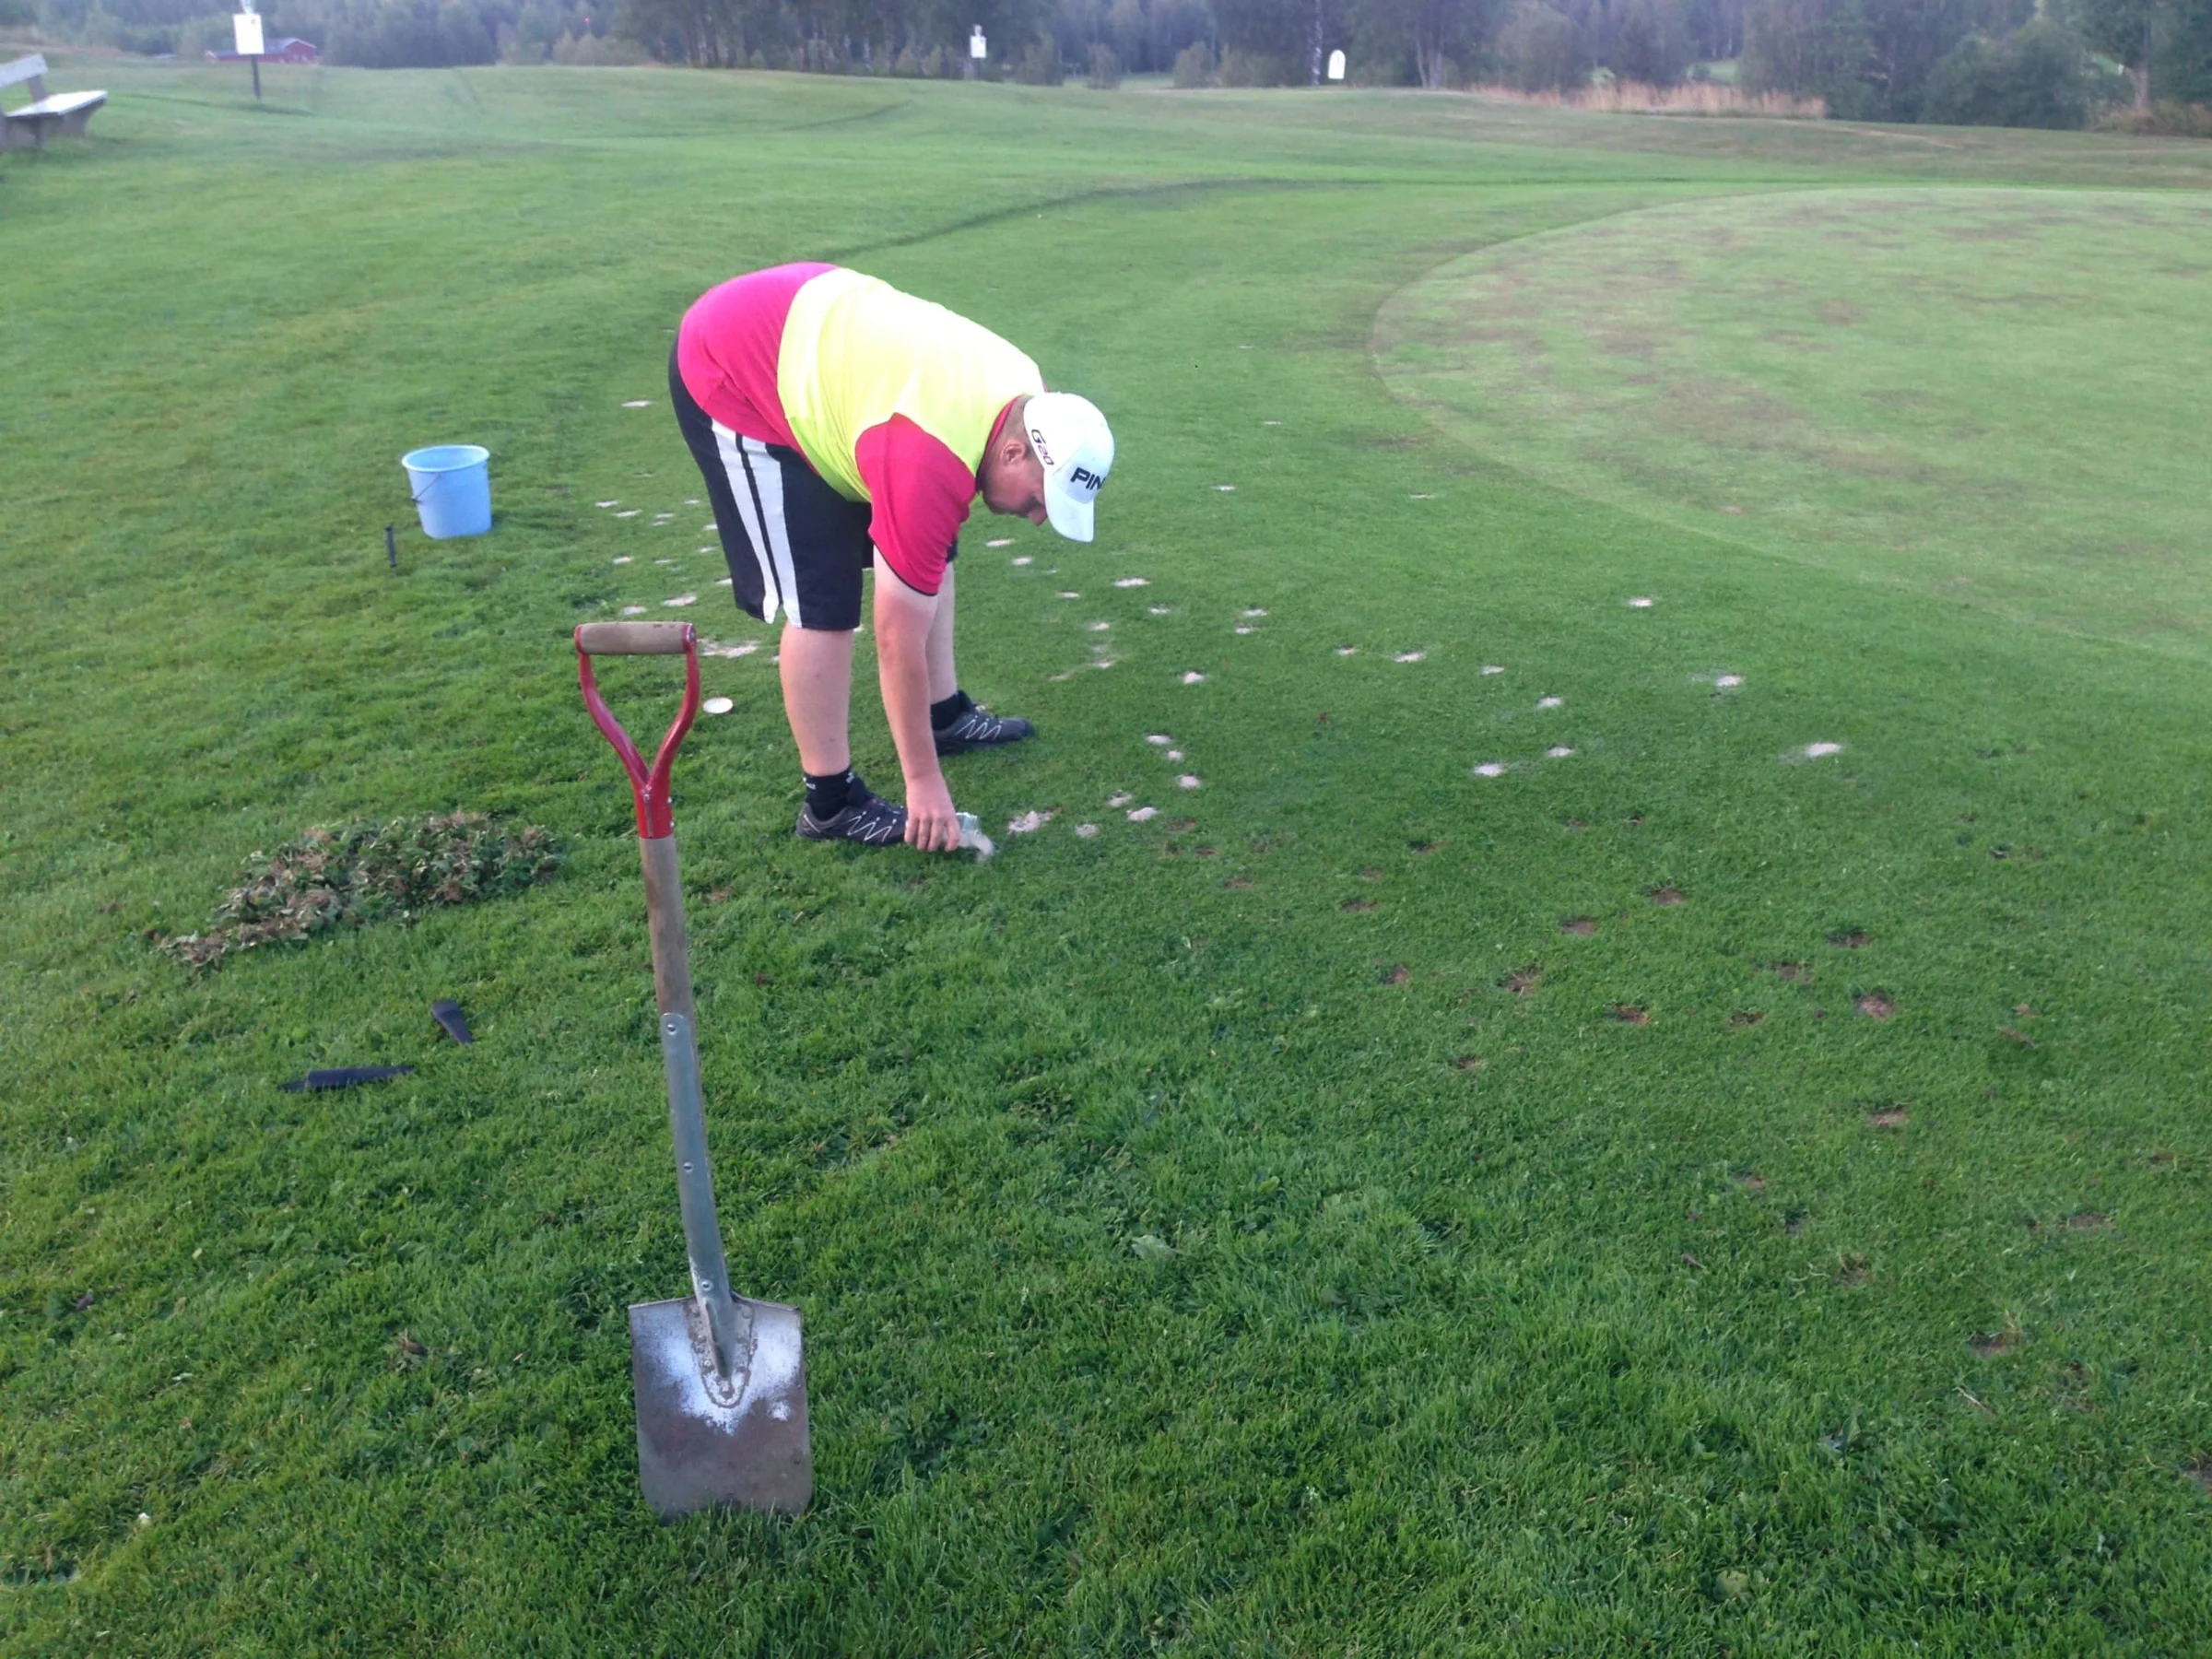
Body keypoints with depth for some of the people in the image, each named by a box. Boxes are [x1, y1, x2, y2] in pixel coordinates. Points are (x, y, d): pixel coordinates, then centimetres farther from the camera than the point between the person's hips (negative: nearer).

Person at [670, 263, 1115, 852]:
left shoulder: (1024, 398, -10)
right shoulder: (931, 466, -34)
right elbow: (899, 641, -26)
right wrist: (924, 781, -18)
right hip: (729, 374, -9)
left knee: (927, 559, 9)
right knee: (822, 600, -12)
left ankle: (946, 715, 25)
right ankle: (830, 802, 1)